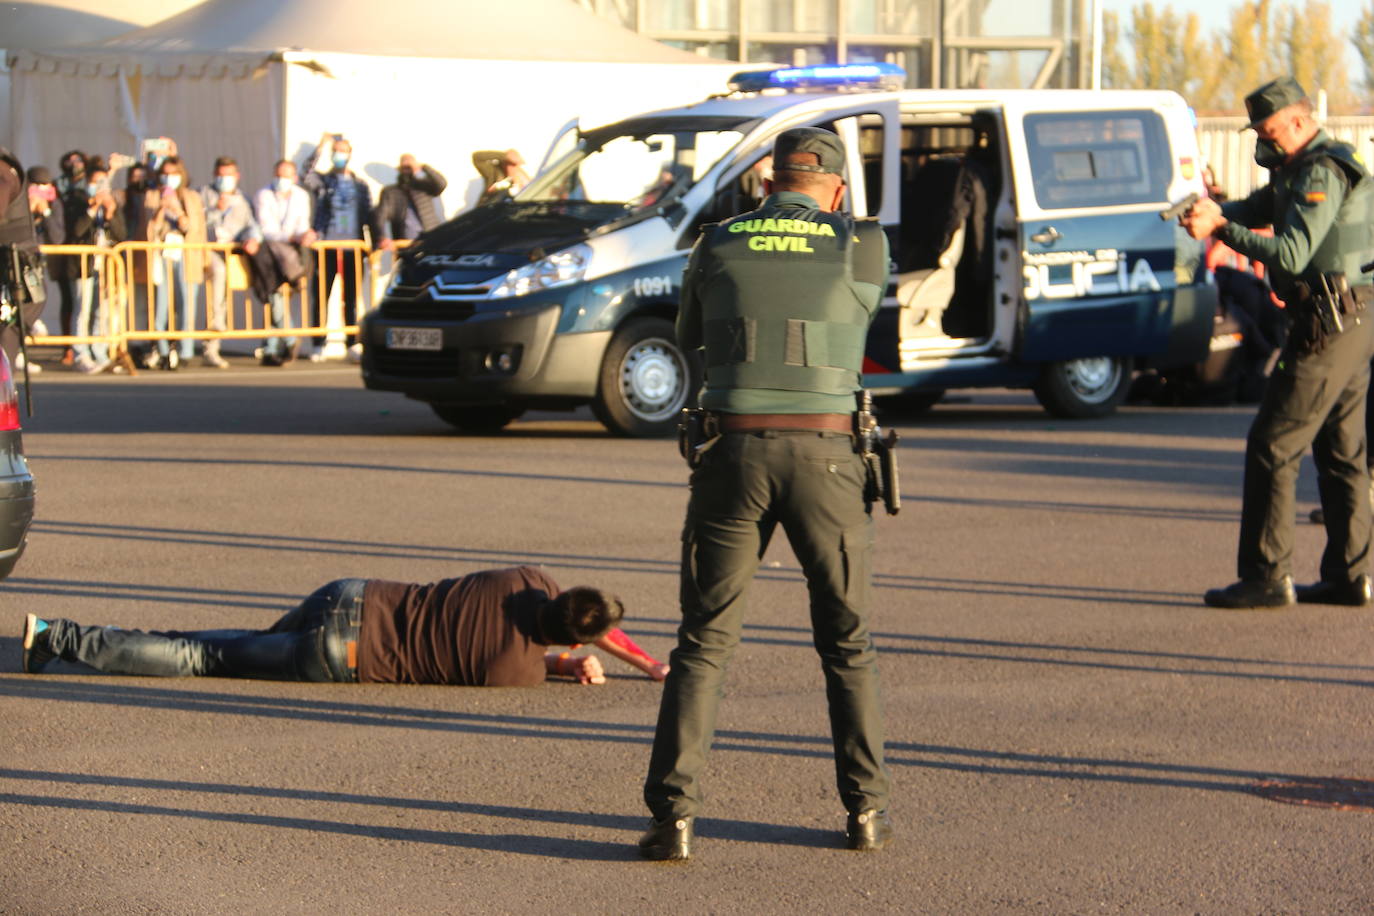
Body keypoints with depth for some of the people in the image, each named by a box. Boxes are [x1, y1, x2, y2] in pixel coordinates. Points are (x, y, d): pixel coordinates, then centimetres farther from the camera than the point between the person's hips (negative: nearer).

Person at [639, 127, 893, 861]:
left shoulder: (718, 245, 7)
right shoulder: (863, 248, 3)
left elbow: (688, 336, 24)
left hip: (734, 454, 1)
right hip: (823, 457, -1)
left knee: (704, 642, 6)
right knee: (846, 643, 15)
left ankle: (673, 813, -2)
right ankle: (865, 809, 14)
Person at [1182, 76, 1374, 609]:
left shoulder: (1320, 176, -16)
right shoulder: (1299, 171, 17)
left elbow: (1291, 254, -25)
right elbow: (1257, 209, 16)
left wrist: (1221, 228, -23)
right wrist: (1214, 213, -4)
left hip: (1327, 327, -11)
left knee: (1273, 447, -8)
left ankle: (1266, 578, -8)